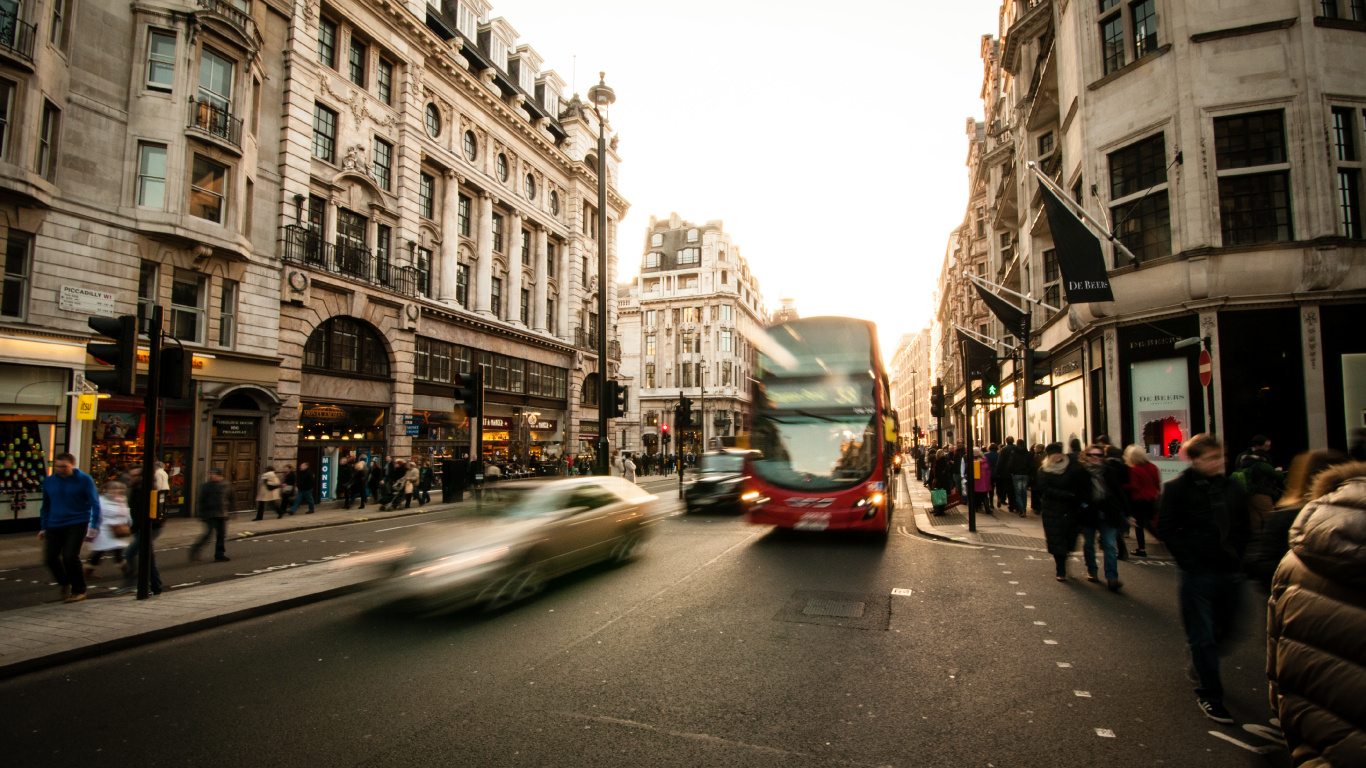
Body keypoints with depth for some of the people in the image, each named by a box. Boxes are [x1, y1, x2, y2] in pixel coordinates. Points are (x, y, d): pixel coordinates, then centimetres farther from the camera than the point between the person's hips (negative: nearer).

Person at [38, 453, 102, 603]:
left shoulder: (85, 480, -5)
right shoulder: (48, 481, 6)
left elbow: (94, 504, -5)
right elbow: (45, 506, 18)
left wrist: (94, 526, -13)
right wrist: (43, 527, 15)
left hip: (77, 523, -5)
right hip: (55, 525, 5)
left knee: (70, 556, -12)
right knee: (50, 557, 2)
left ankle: (79, 591, 5)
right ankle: (65, 584, 29)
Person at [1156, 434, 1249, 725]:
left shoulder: (1231, 488, 7)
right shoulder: (1177, 487, -8)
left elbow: (1242, 526, 17)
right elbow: (1166, 529, -10)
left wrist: (1236, 556, 5)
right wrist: (1189, 560, -14)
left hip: (1228, 572, 5)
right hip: (1198, 573, -5)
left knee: (1225, 627, 16)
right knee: (1203, 636, 2)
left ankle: (1201, 665, 42)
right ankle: (1209, 694, 13)